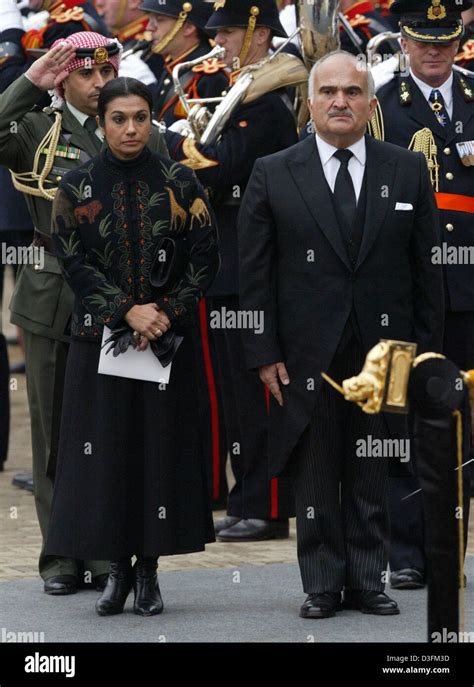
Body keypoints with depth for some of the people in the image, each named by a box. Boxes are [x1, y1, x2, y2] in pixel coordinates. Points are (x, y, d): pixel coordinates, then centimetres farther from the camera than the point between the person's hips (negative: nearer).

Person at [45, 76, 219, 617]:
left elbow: (205, 256, 0)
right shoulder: (77, 187, 2)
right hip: (99, 335, 0)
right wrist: (126, 311, -15)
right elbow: (73, 262, -5)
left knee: (161, 444, 0)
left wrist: (165, 312, -12)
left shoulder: (179, 182, 3)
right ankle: (118, 567, 8)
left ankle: (149, 568, 7)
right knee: (106, 446, -1)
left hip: (167, 337, 0)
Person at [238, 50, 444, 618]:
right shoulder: (273, 175, 1)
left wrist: (425, 352, 1)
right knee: (314, 479, 4)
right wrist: (264, 354, -5)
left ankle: (367, 582, 16)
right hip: (307, 356, -1)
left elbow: (427, 270, 6)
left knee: (371, 480, 7)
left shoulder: (407, 171, 4)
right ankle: (322, 586, 13)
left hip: (382, 352, 1)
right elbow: (254, 273, 1)